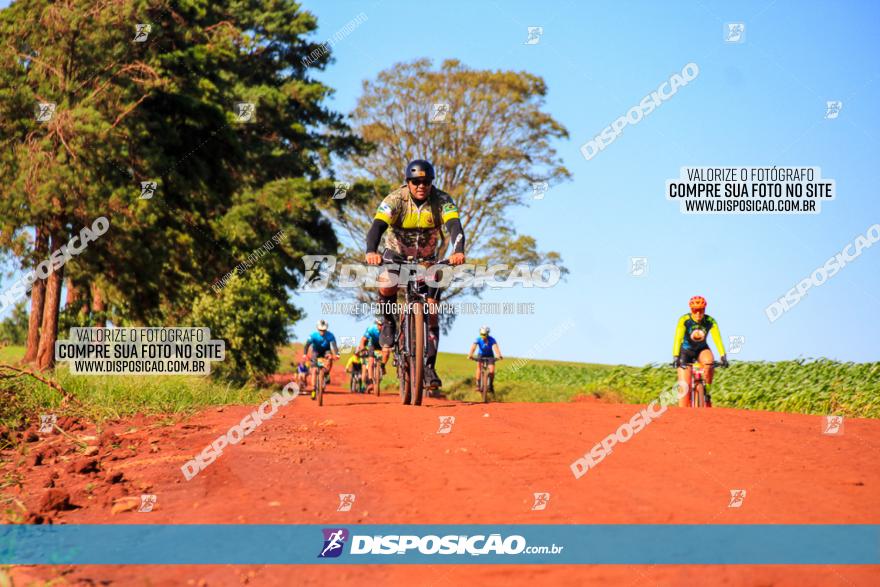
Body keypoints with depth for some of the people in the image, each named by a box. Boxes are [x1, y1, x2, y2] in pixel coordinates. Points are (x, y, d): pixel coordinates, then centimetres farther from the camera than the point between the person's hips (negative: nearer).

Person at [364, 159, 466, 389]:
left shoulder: (442, 200, -22)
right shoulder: (396, 199, -26)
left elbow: (454, 226, -38)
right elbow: (377, 226, -39)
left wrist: (459, 251, -59)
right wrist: (371, 252, -59)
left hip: (428, 257, 1)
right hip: (397, 251, -1)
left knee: (432, 313, -6)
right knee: (386, 286, -31)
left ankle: (429, 367, 1)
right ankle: (389, 323, -1)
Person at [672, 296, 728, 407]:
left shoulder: (710, 321, -18)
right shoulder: (684, 320, -23)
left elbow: (717, 339, -27)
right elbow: (678, 339, -32)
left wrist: (723, 356, -41)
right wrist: (675, 357, -44)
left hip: (702, 349, 1)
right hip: (686, 350, -1)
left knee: (709, 362, -34)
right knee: (684, 387, -12)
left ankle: (707, 393, -16)